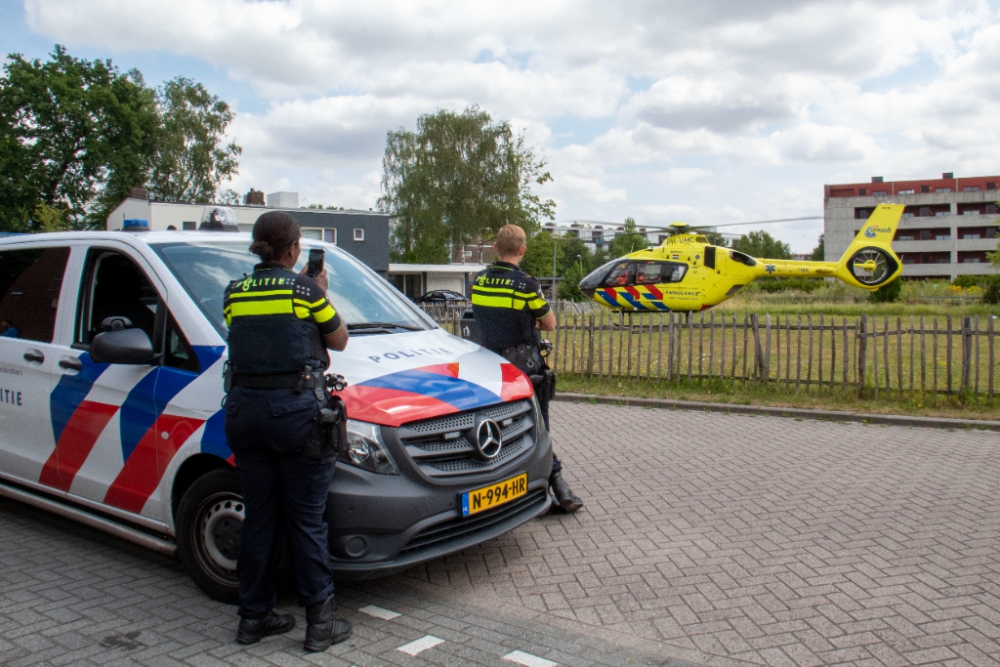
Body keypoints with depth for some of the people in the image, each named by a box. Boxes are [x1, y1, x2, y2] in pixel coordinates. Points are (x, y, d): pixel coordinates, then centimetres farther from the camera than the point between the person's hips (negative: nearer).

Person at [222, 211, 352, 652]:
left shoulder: (234, 294, 7)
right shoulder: (304, 289, -6)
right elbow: (339, 341, 5)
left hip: (244, 408, 5)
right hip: (295, 409, -5)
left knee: (258, 517, 15)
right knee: (306, 521, 3)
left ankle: (253, 616, 24)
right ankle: (320, 622, 11)